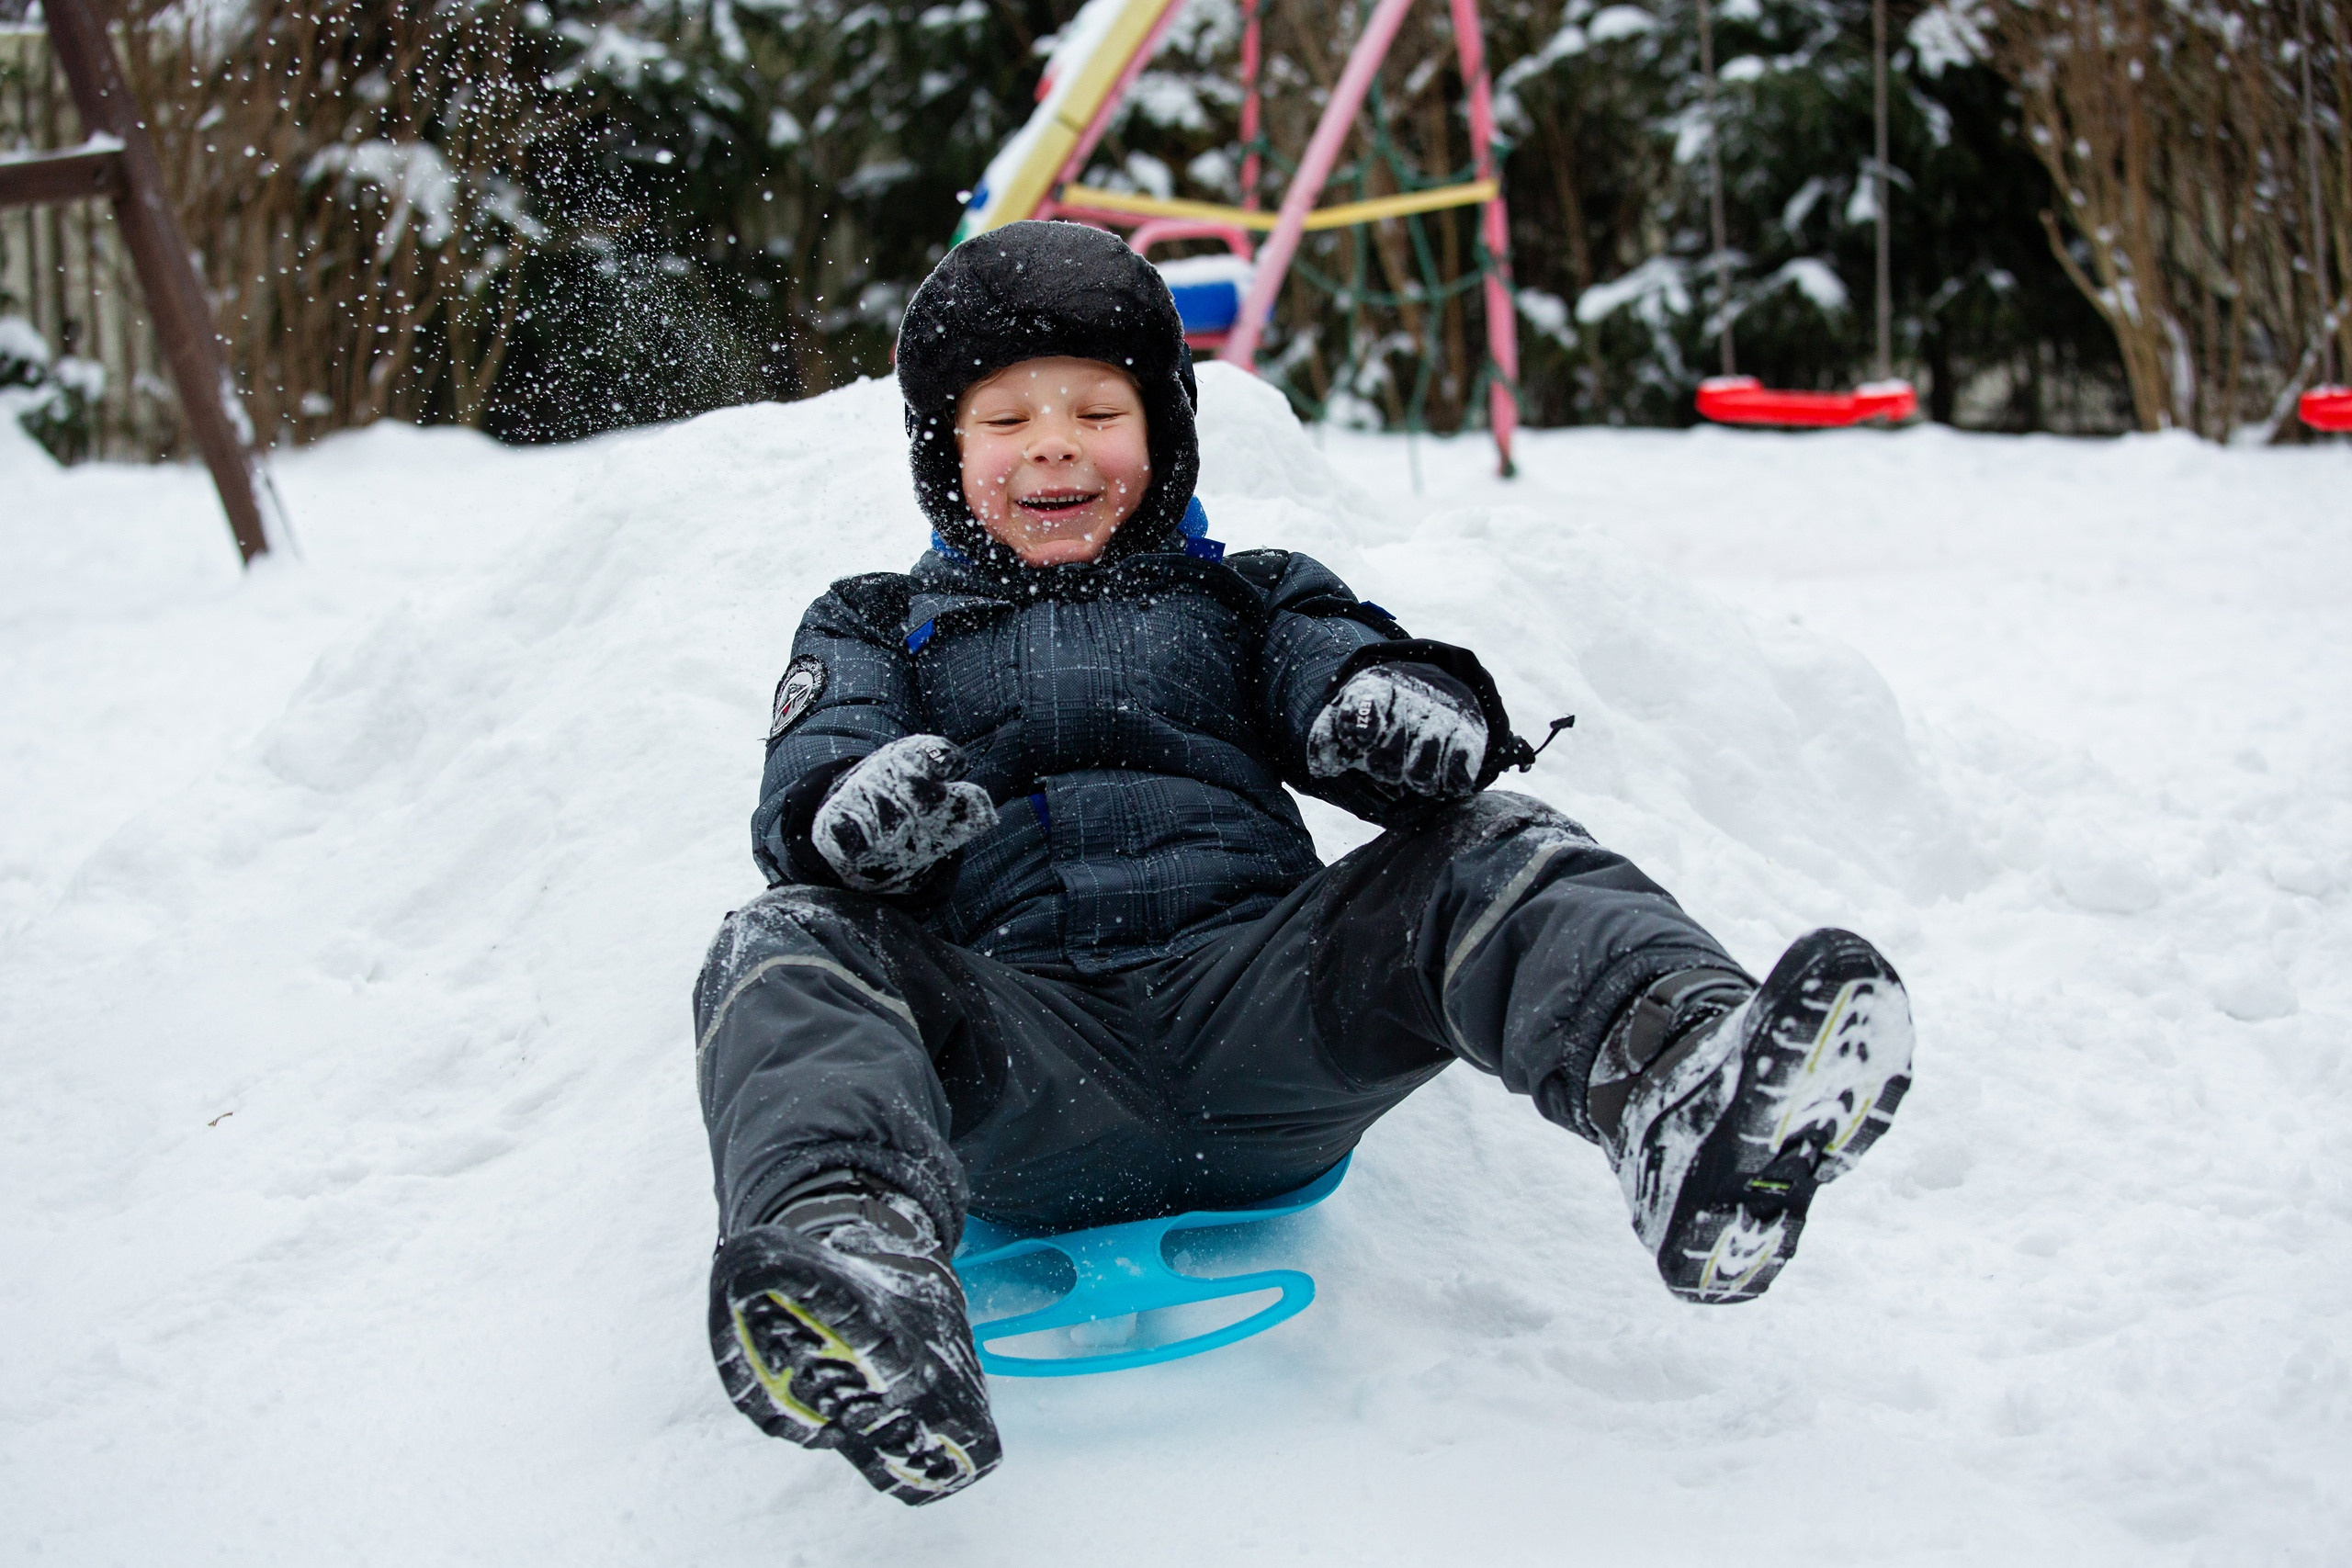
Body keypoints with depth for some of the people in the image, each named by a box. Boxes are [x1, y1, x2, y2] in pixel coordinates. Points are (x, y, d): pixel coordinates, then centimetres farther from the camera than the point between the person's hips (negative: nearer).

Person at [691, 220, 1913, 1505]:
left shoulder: (1241, 600, 28)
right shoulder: (875, 628, 25)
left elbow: (1335, 669, 9)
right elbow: (799, 803, 8)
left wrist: (1410, 702, -18)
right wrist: (858, 805, -20)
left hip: (1252, 1000, 2)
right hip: (1015, 1051, -1)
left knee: (1490, 853, -20)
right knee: (789, 945, -29)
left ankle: (1690, 1104, -51)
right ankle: (857, 1268, -60)